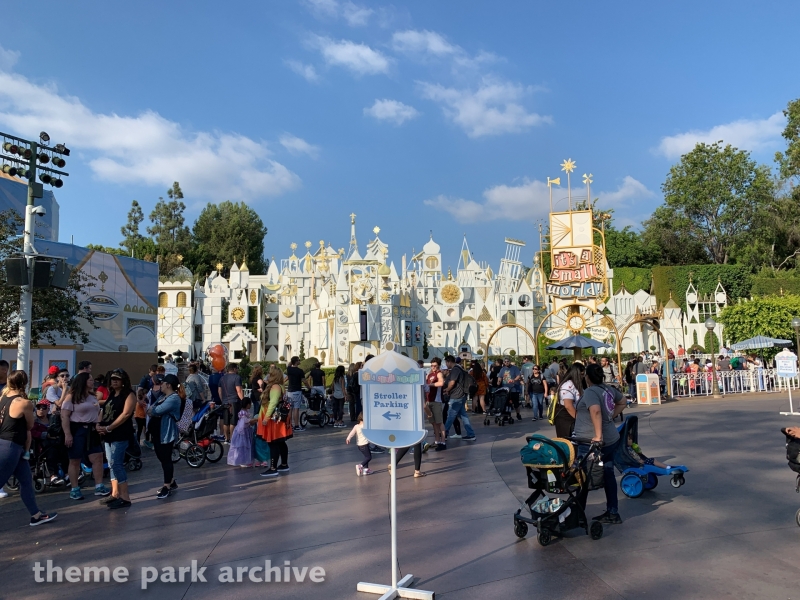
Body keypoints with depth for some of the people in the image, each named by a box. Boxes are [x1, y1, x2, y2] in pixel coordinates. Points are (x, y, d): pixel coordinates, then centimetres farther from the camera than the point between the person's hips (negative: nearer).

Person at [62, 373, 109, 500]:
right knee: (75, 461, 3)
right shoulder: (71, 398, -8)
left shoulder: (93, 397, 15)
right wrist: (67, 434, -21)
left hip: (91, 431, 7)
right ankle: (74, 489, 13)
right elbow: (65, 416, -14)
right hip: (77, 430, -7)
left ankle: (99, 487, 5)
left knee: (98, 458, 1)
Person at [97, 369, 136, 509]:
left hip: (121, 435, -9)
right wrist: (100, 425, -2)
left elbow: (126, 414, -16)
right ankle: (115, 494, 19)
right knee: (112, 465, 11)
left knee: (116, 464, -13)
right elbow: (105, 412, 18)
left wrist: (109, 428, -17)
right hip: (109, 435, 9)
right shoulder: (111, 395, 18)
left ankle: (125, 497, -10)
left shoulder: (129, 394, -7)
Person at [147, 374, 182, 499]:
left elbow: (158, 411, -25)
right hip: (157, 433, 10)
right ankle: (171, 482, 28)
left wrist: (151, 410, -4)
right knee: (162, 458, 16)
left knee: (166, 459, -4)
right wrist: (151, 411, -12)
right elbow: (151, 411, 10)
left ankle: (167, 487, 2)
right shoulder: (163, 397, 16)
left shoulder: (174, 398, -17)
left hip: (166, 433, -10)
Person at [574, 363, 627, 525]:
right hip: (611, 440, 8)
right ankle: (612, 513, 19)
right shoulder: (609, 389, 7)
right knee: (608, 475, 13)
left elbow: (596, 411, -34)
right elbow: (622, 402, 25)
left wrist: (598, 435, -32)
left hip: (593, 443, -8)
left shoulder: (590, 392, -18)